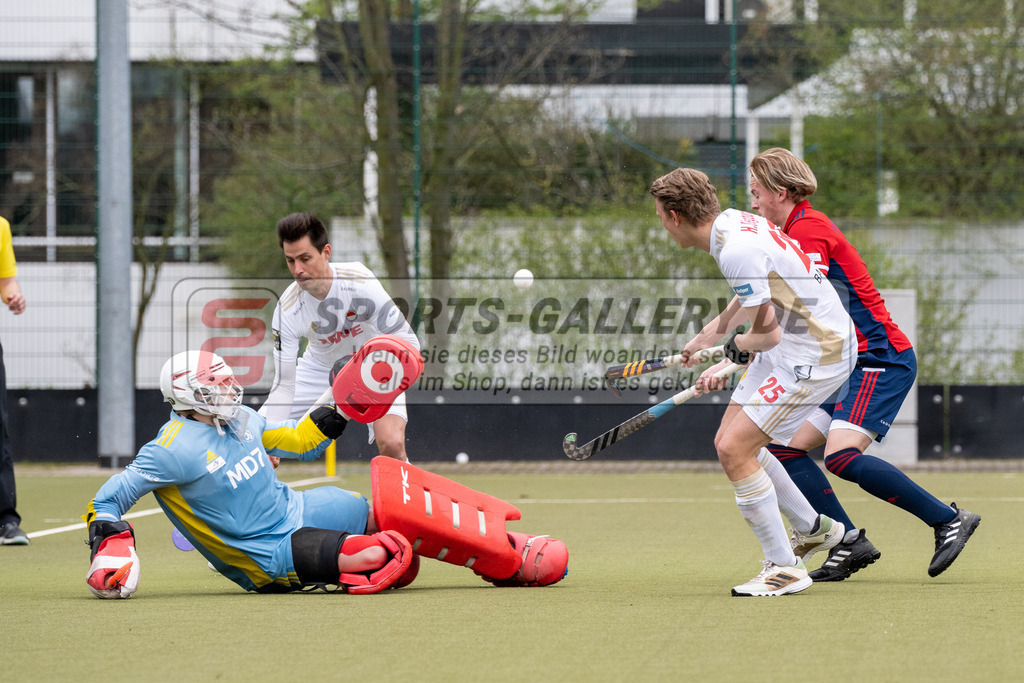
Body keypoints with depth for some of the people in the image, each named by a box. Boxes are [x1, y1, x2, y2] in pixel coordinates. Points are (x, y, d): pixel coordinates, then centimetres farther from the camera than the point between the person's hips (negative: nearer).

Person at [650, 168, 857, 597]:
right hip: (789, 348, 10)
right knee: (729, 444, 14)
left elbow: (768, 333, -23)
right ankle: (814, 528, 30)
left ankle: (785, 568, -5)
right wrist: (706, 338, 28)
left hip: (815, 355, -10)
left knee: (735, 451, -14)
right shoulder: (733, 222, 5)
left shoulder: (738, 252, -27)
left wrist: (736, 346, -2)